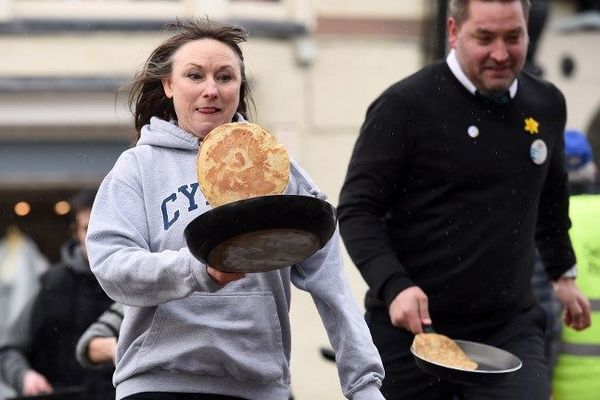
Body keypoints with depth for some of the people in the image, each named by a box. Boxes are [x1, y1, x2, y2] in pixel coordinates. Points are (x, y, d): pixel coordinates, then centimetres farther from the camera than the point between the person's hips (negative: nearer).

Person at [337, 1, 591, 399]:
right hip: (410, 331, -3)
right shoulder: (406, 105, -9)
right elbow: (357, 210, -10)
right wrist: (394, 286, -24)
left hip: (510, 330, 3)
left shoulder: (547, 104, 7)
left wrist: (562, 272, 33)